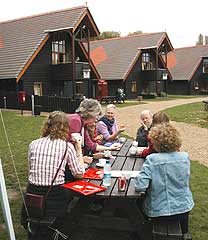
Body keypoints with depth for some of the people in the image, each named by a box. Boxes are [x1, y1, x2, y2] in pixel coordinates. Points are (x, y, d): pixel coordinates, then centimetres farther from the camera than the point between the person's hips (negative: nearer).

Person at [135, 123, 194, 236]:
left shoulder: (152, 160, -23)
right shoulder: (185, 157, -10)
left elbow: (140, 186, -29)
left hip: (159, 212, -3)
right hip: (184, 208, 3)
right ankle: (184, 233, 56)